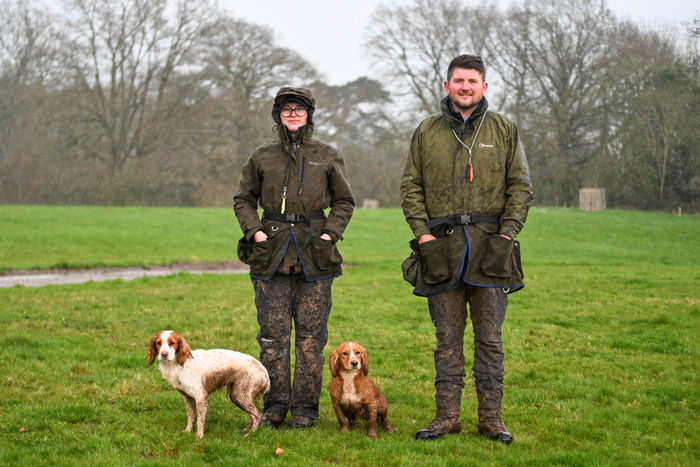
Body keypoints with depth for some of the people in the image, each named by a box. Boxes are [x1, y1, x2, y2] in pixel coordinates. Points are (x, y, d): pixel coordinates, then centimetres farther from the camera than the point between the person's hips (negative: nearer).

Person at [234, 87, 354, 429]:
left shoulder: (328, 157, 8)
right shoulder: (261, 157, 10)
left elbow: (344, 201, 13)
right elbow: (243, 199, 16)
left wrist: (330, 233, -2)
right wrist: (254, 230, -1)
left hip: (314, 253, -1)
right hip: (271, 252, 1)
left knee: (311, 333, 0)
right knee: (273, 332, 0)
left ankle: (305, 407, 8)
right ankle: (274, 406, 9)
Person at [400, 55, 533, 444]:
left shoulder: (504, 130, 8)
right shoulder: (427, 132, 9)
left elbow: (521, 186, 7)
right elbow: (411, 186, 10)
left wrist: (507, 233, -5)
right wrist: (422, 231, -3)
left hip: (490, 243, -1)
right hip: (442, 246, 1)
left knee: (490, 336, 1)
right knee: (448, 336, 4)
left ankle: (491, 416, 8)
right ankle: (447, 415, 9)